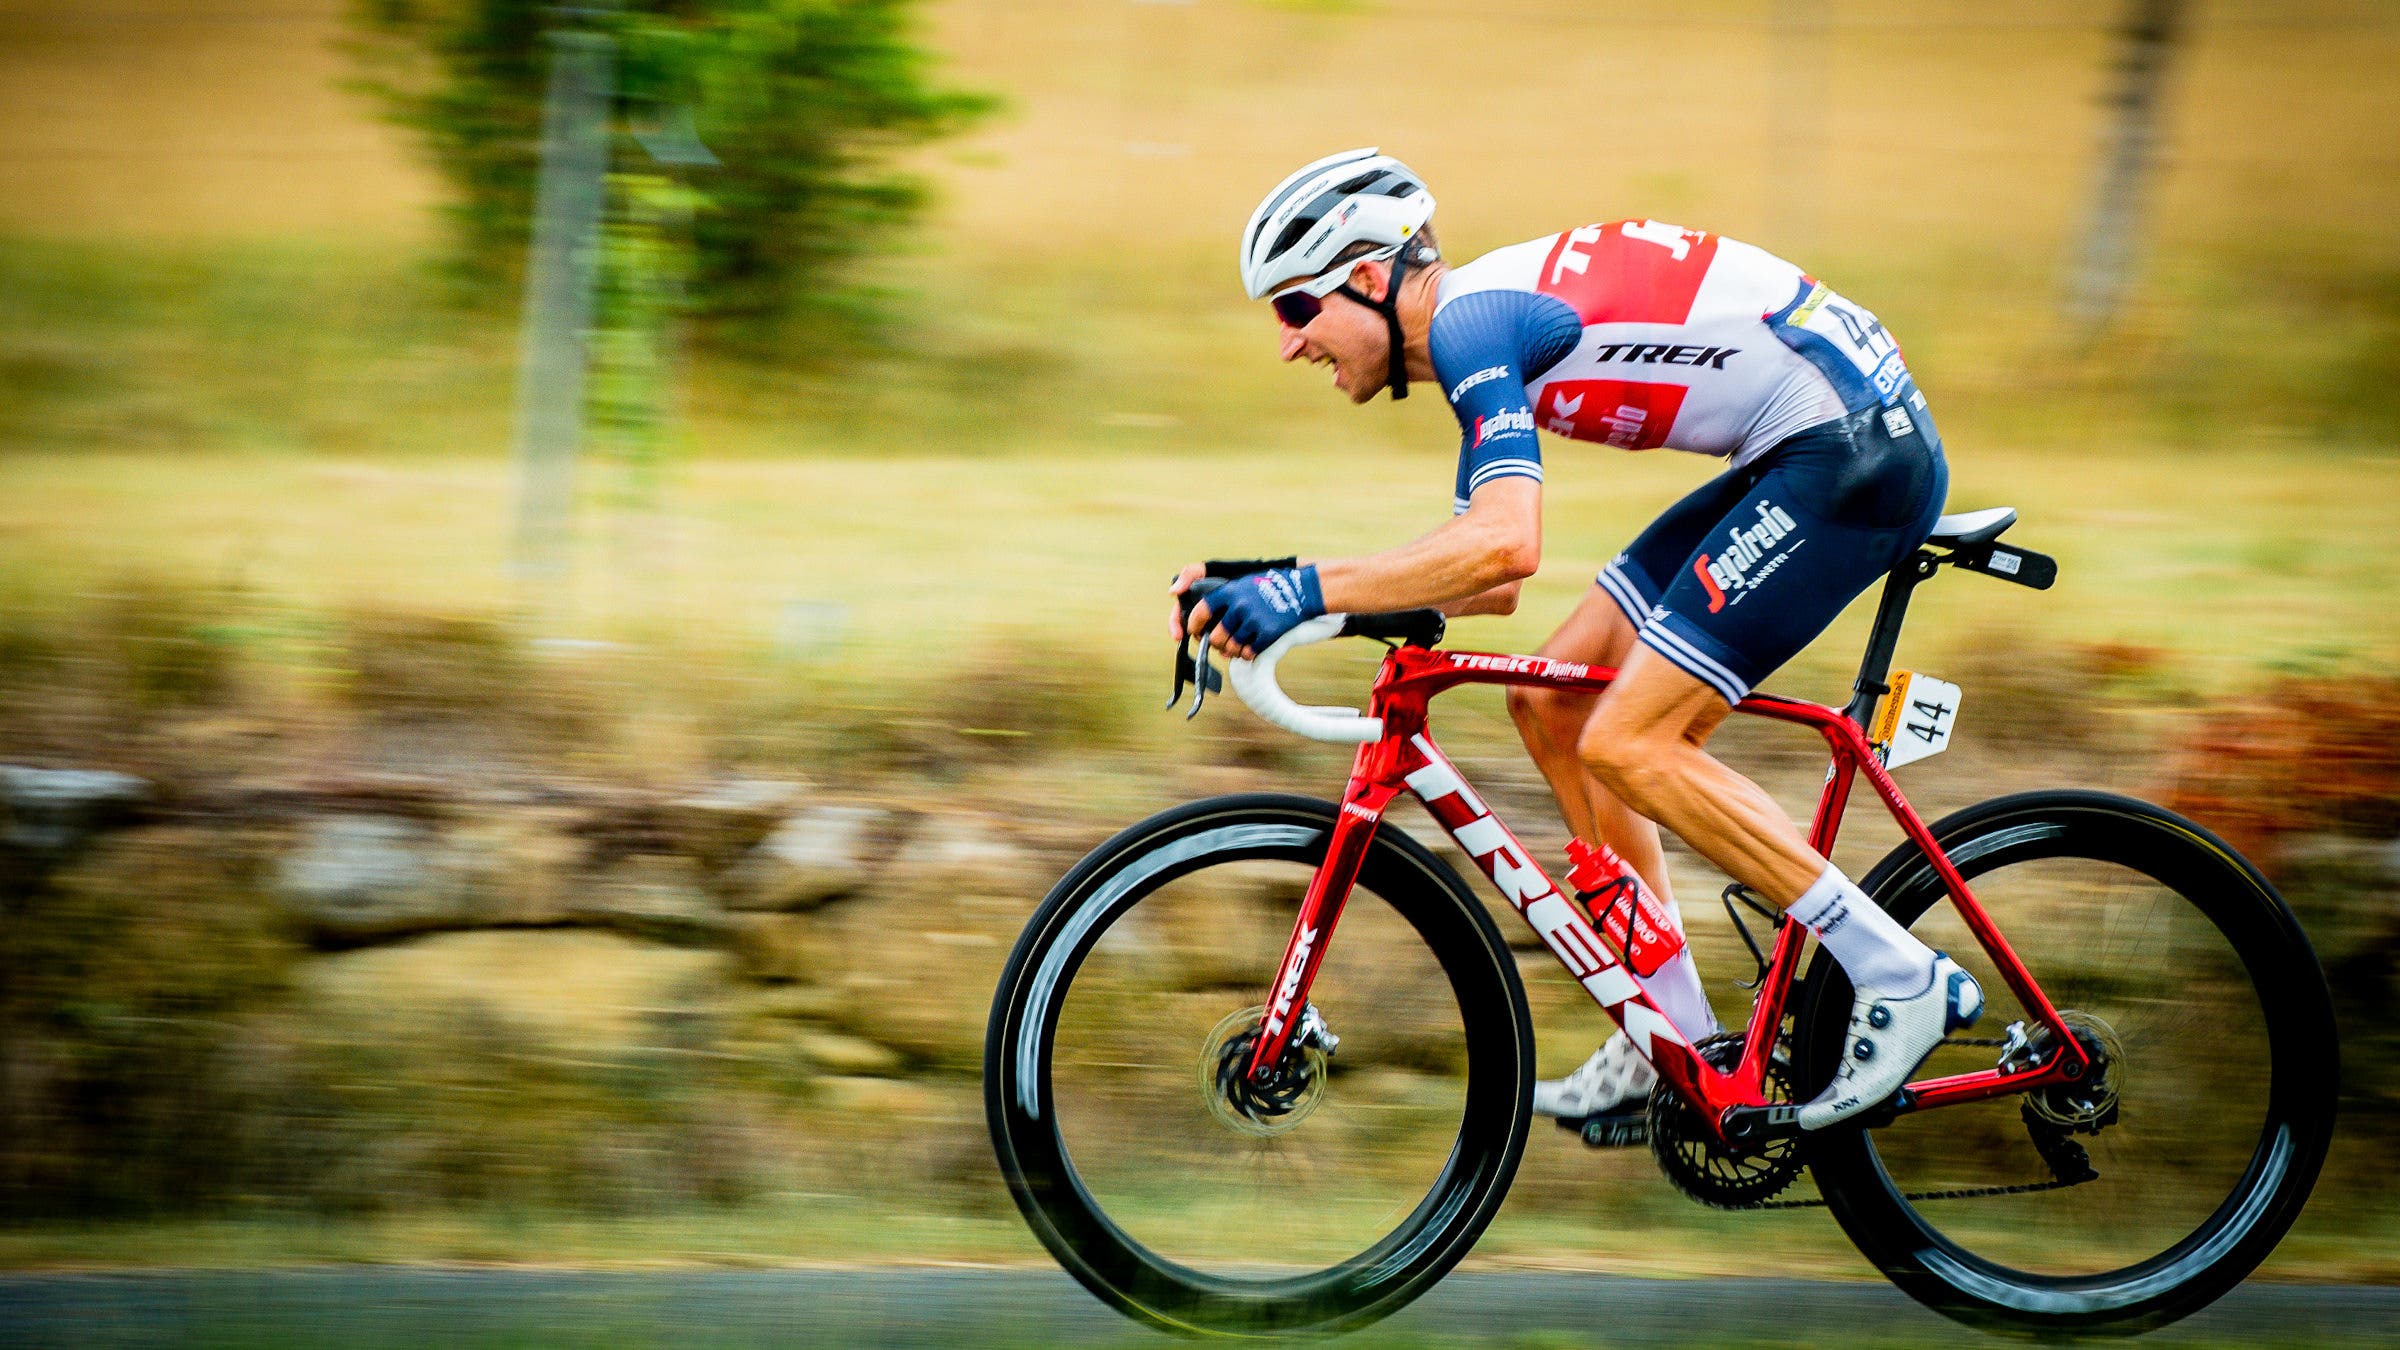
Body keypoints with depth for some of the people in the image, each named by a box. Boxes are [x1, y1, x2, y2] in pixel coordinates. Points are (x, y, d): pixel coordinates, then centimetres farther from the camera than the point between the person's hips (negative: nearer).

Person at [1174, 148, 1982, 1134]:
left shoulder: (1470, 320, -15)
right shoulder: (1479, 331, 16)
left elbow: (1503, 544, -30)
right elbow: (1487, 582, 19)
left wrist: (1305, 589, -28)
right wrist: (1271, 592, 11)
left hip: (1859, 451, -10)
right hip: (1799, 458, 10)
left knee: (1625, 743, -13)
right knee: (1551, 702, 9)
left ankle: (1904, 981, -7)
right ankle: (1671, 1034, 13)